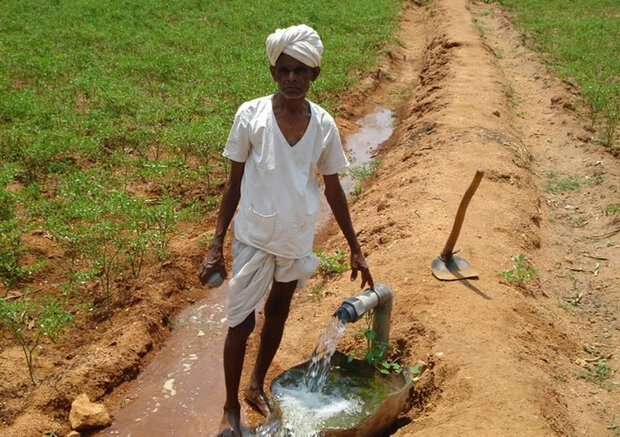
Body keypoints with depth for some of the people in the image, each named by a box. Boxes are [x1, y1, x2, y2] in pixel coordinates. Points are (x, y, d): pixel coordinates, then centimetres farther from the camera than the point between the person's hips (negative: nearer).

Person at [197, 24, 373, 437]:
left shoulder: (323, 124, -6)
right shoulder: (251, 115, -12)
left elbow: (333, 189, 3)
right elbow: (234, 183, -5)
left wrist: (355, 249, 5)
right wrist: (217, 245, -6)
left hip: (298, 240, 3)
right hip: (254, 238, -3)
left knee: (277, 315, 19)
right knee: (240, 322, 2)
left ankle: (257, 387, 42)